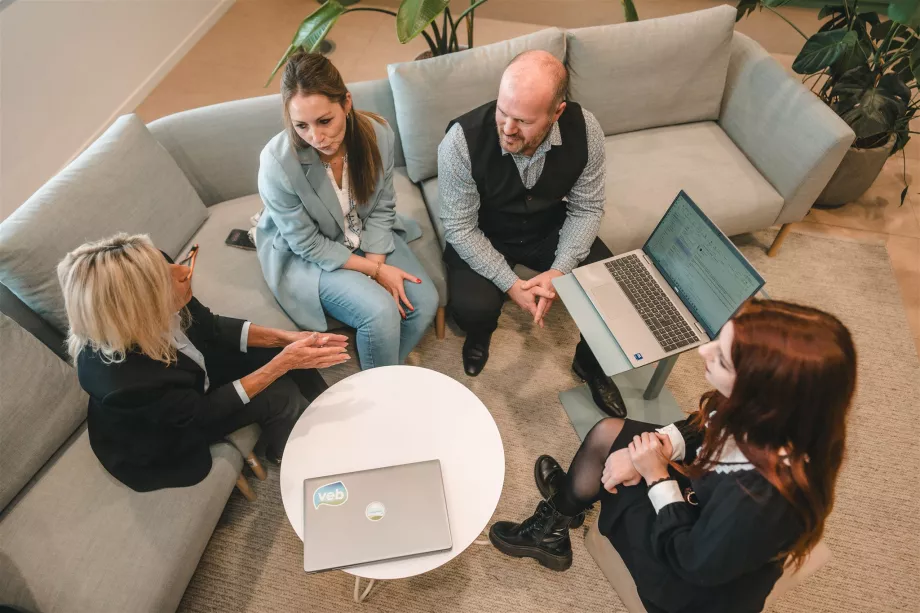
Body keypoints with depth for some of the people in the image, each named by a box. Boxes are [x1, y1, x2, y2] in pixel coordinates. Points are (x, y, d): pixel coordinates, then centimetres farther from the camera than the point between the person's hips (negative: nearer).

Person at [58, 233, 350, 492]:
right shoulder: (122, 380, -43)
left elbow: (212, 327, -9)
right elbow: (204, 411, -26)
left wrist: (286, 338, -18)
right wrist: (283, 363, -30)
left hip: (192, 369, 5)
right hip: (167, 433, -5)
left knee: (287, 350, -2)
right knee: (282, 396, -14)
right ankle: (282, 448, 22)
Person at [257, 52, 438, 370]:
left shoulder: (378, 134, -21)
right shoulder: (278, 163, -31)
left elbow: (381, 209, -6)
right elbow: (308, 244, -20)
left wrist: (377, 261, -19)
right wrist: (374, 270, -20)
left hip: (368, 238, 5)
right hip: (307, 255, -4)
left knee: (424, 302, -11)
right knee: (381, 312, -25)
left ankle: (385, 371, 15)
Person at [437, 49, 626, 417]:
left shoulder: (584, 130, -22)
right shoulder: (462, 140, -30)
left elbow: (587, 208, -10)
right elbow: (460, 228, -21)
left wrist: (559, 270, -24)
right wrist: (511, 284, -27)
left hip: (551, 229, 3)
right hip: (481, 237, -2)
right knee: (473, 307, -28)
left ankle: (590, 362, 19)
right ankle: (480, 334, 14)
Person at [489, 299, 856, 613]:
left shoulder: (758, 501, -44)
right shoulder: (769, 414, -25)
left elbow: (693, 561, -26)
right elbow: (706, 431, -3)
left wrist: (656, 477, -21)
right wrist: (661, 443, -18)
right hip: (703, 508, 6)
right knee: (606, 433, 4)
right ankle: (565, 504, 34)